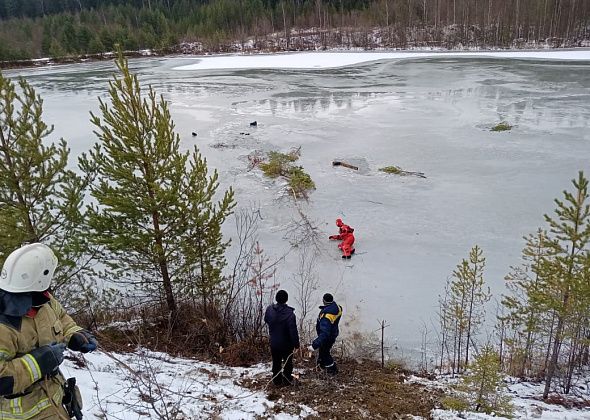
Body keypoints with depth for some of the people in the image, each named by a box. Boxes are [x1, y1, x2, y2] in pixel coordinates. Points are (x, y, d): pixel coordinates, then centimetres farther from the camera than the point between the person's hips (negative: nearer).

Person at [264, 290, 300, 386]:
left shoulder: (269, 309, -11)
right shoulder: (289, 313, -27)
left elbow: (266, 320, 11)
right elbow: (293, 330, -25)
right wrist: (296, 344, -16)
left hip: (273, 342, 4)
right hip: (286, 343, -4)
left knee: (276, 362, 19)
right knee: (288, 362, 16)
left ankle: (277, 380, 29)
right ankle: (287, 381, 25)